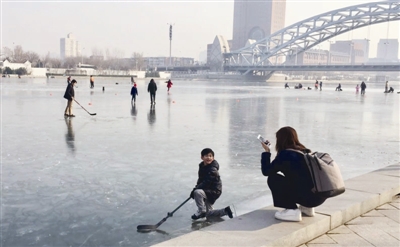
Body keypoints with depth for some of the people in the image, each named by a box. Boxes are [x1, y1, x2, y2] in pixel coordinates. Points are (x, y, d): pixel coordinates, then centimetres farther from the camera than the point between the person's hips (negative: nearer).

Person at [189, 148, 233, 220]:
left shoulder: (213, 169, -23)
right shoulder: (202, 166, 2)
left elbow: (207, 183, -29)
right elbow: (200, 180, 13)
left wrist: (195, 189, -26)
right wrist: (196, 188, -2)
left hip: (214, 191, -9)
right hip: (207, 191, 9)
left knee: (197, 192, -33)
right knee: (208, 214, 16)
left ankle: (201, 212, -16)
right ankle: (225, 211, 28)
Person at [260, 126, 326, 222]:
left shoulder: (285, 154, -9)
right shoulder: (306, 152, 14)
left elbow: (266, 171, -3)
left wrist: (267, 152, 10)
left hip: (310, 197, -8)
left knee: (273, 179, 1)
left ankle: (292, 210, -2)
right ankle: (307, 208, 20)